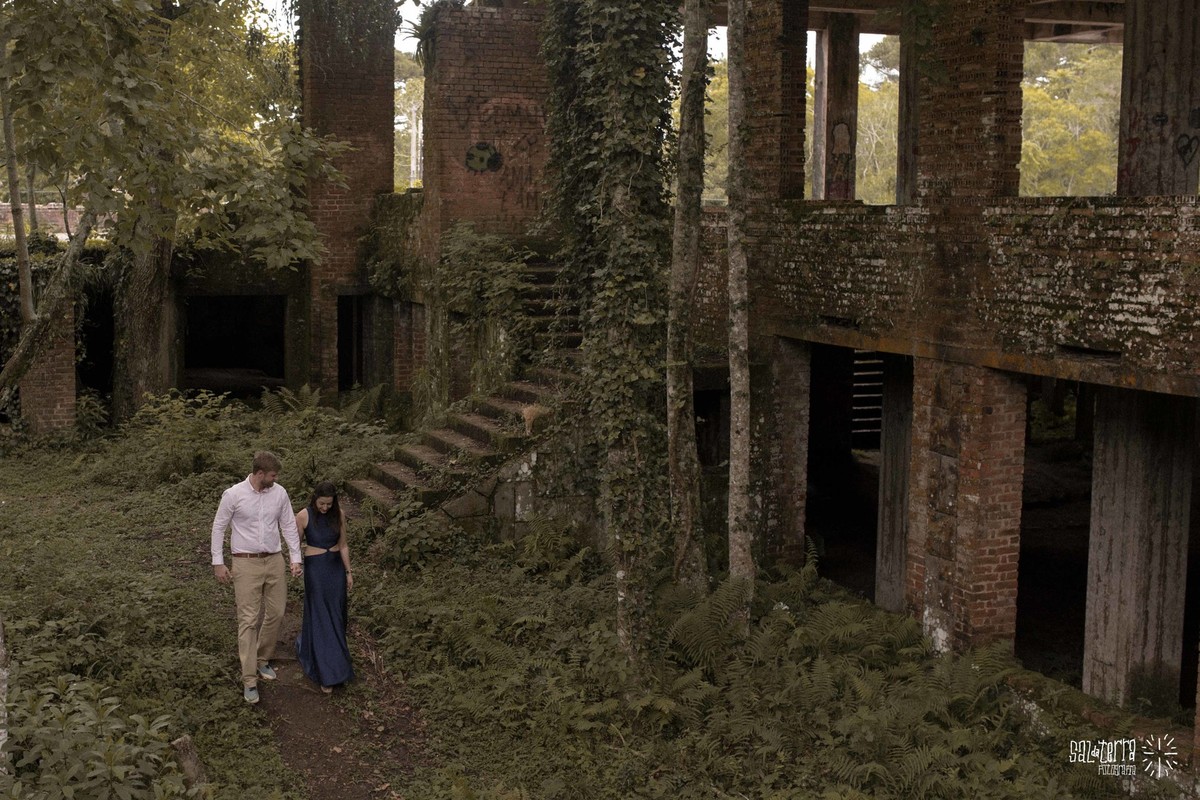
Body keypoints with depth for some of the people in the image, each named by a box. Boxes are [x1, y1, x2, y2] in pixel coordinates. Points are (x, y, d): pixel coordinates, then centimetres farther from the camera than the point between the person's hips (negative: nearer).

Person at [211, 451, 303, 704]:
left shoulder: (279, 493, -1)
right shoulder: (233, 494, -11)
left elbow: (289, 526, 7)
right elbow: (218, 527, -2)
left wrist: (296, 558, 3)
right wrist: (218, 562, -3)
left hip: (274, 560, 4)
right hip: (246, 563, -4)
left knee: (275, 614, 10)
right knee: (248, 620, -5)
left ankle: (262, 659, 33)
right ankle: (249, 679, -3)